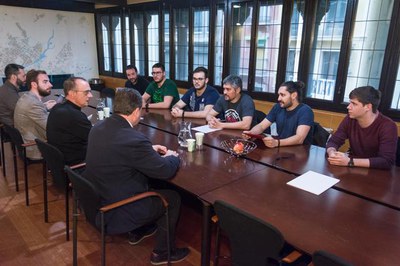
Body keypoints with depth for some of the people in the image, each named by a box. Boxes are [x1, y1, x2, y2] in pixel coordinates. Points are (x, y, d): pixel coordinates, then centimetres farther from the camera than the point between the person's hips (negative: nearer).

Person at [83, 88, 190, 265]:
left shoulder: (98, 127, -3)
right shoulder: (134, 139, -29)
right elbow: (166, 171, -18)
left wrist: (149, 149, 13)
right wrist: (172, 157, 3)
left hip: (95, 200, 9)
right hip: (115, 211, -8)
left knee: (147, 183, 28)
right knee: (173, 198, 9)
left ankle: (139, 230, 42)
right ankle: (163, 252, 25)